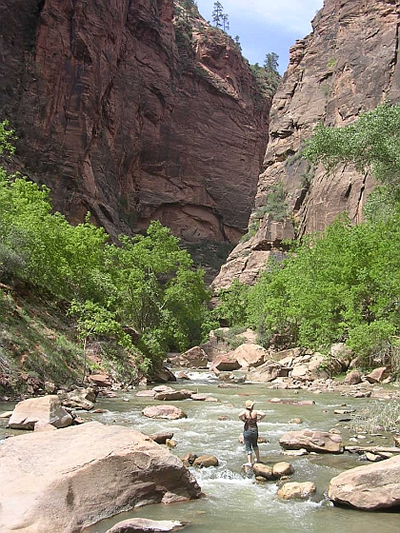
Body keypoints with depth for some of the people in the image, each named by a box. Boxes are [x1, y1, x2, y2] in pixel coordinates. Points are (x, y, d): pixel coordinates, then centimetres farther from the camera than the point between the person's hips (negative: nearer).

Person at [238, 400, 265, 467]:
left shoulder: (245, 411, -9)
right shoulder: (255, 412, -3)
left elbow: (240, 415, -28)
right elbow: (263, 414, -16)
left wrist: (243, 420, -10)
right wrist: (258, 419, -2)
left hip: (247, 430, -3)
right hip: (255, 430, 3)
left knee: (248, 447, 3)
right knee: (255, 445, 25)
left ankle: (249, 462, -5)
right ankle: (258, 459, 36)